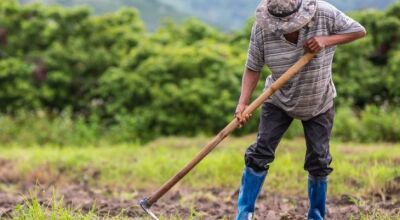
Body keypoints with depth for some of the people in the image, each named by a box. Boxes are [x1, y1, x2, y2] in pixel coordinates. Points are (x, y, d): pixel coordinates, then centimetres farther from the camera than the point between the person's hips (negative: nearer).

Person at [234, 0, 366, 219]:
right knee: (259, 154, -7)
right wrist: (243, 103, -30)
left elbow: (359, 30, -14)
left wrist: (326, 40, -30)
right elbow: (253, 68, -17)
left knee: (318, 161, 3)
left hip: (319, 104, 0)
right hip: (278, 101, 0)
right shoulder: (262, 28, -23)